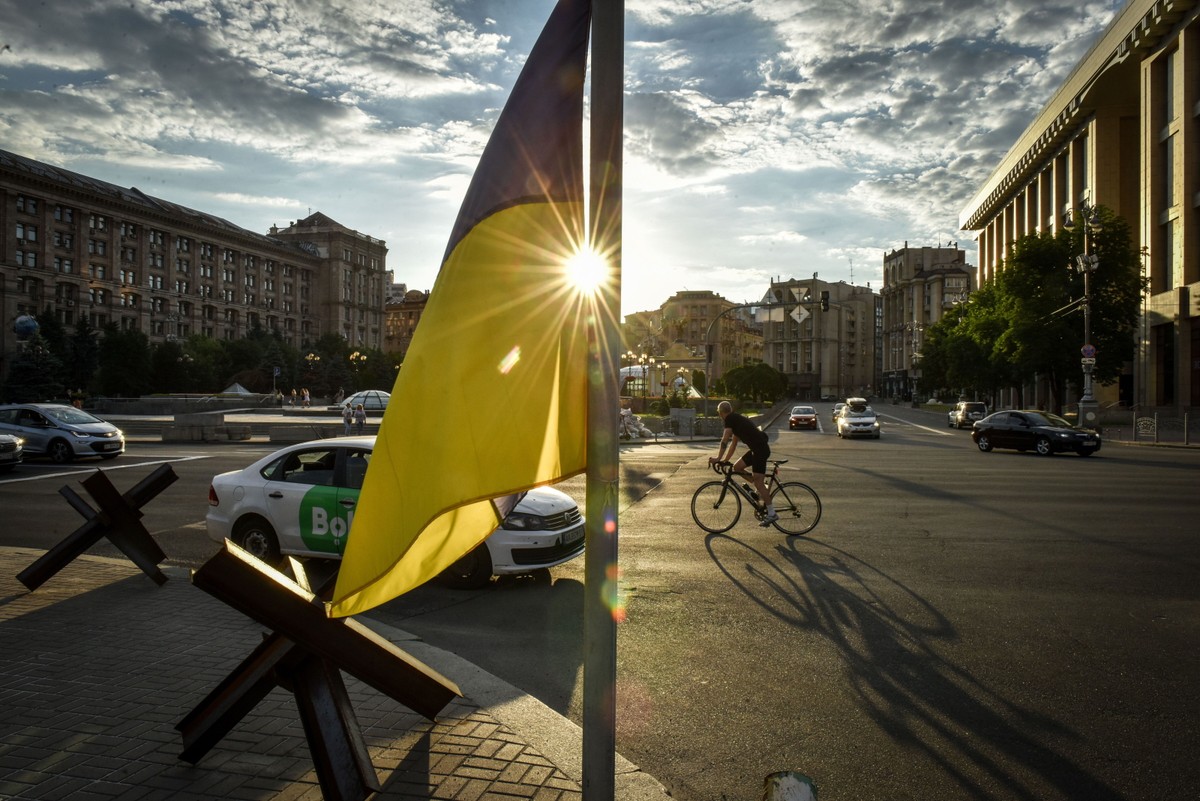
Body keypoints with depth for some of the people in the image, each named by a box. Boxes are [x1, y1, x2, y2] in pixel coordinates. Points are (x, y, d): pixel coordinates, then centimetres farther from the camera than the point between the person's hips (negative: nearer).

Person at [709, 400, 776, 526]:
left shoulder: (730, 419, -6)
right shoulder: (736, 419, 23)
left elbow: (725, 441, -13)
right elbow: (734, 443, 26)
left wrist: (718, 459, -10)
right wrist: (725, 460, 25)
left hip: (760, 449, -9)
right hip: (757, 449, 9)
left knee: (758, 481, -9)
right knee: (737, 467, 15)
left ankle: (772, 514, -9)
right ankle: (762, 488, 16)